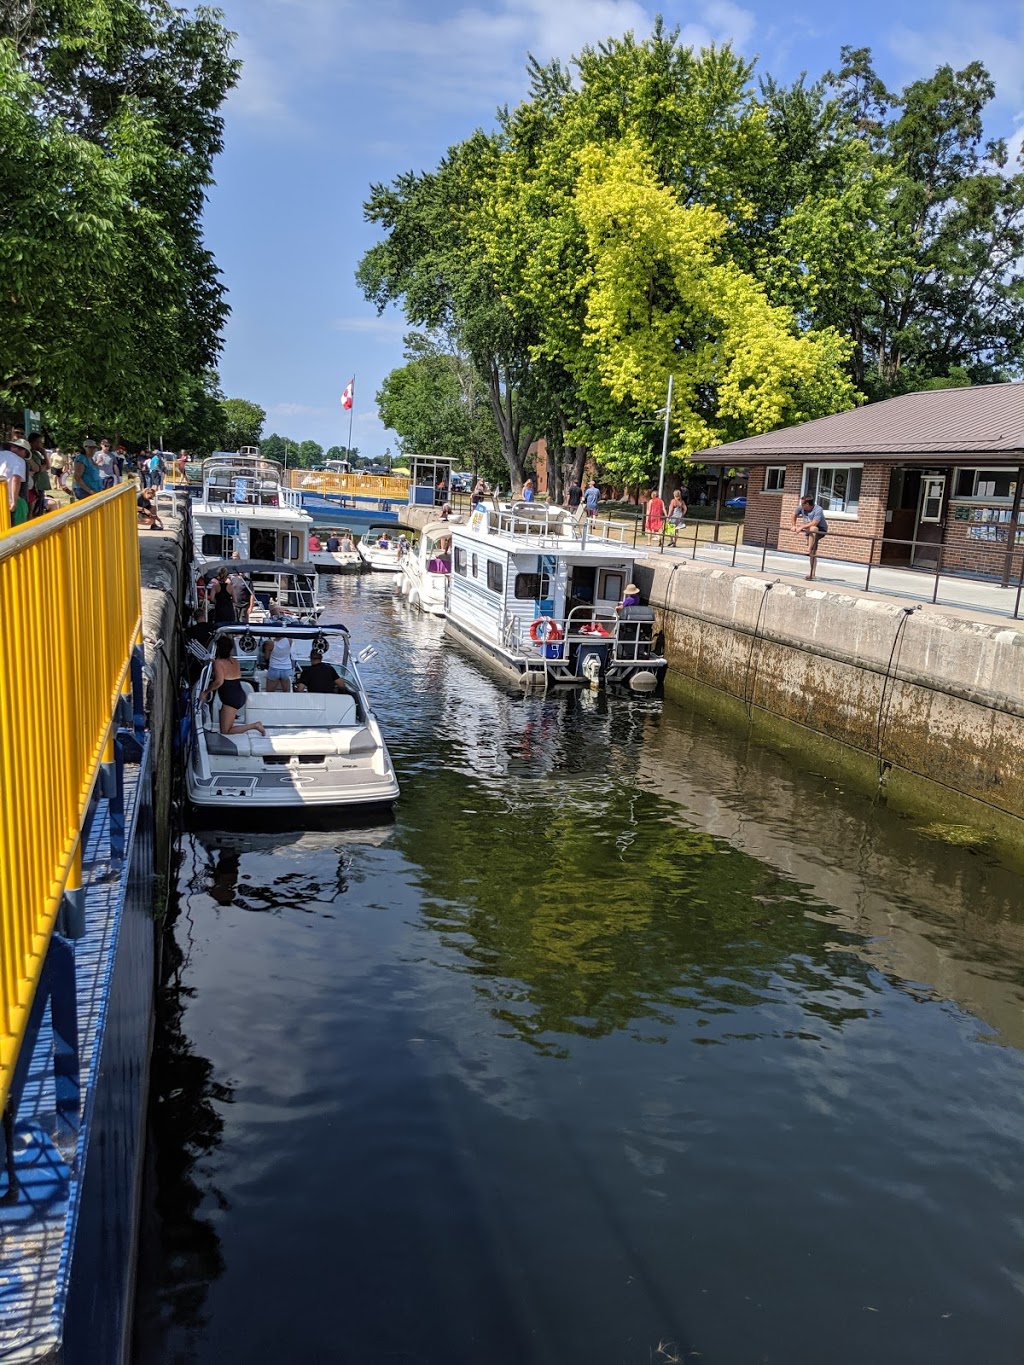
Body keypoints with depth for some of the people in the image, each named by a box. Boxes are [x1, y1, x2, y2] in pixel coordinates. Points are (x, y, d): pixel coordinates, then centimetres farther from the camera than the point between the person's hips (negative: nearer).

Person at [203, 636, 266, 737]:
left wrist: (206, 692, -15)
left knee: (225, 731, -1)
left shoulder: (218, 662, -12)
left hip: (231, 699, -9)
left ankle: (254, 726, -8)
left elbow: (219, 681, -27)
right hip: (240, 695, 9)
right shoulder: (234, 661, 9)